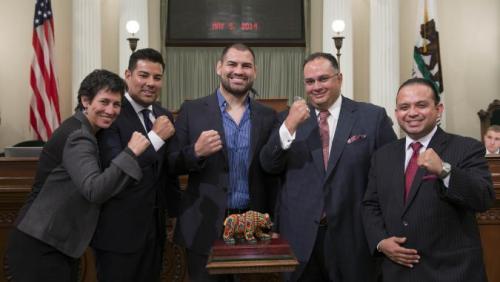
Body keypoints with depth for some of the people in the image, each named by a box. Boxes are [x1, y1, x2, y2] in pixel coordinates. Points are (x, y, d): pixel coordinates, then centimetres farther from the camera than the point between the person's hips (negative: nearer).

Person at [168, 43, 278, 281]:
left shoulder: (268, 116, 3)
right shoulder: (192, 110, -2)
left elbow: (272, 173, 7)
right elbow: (171, 165, -1)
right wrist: (196, 152, -21)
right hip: (205, 226, -2)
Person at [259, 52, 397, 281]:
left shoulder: (372, 116, -1)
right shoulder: (290, 117, 4)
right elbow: (269, 166, -3)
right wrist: (289, 127, -17)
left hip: (353, 235, -1)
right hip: (299, 235, 1)